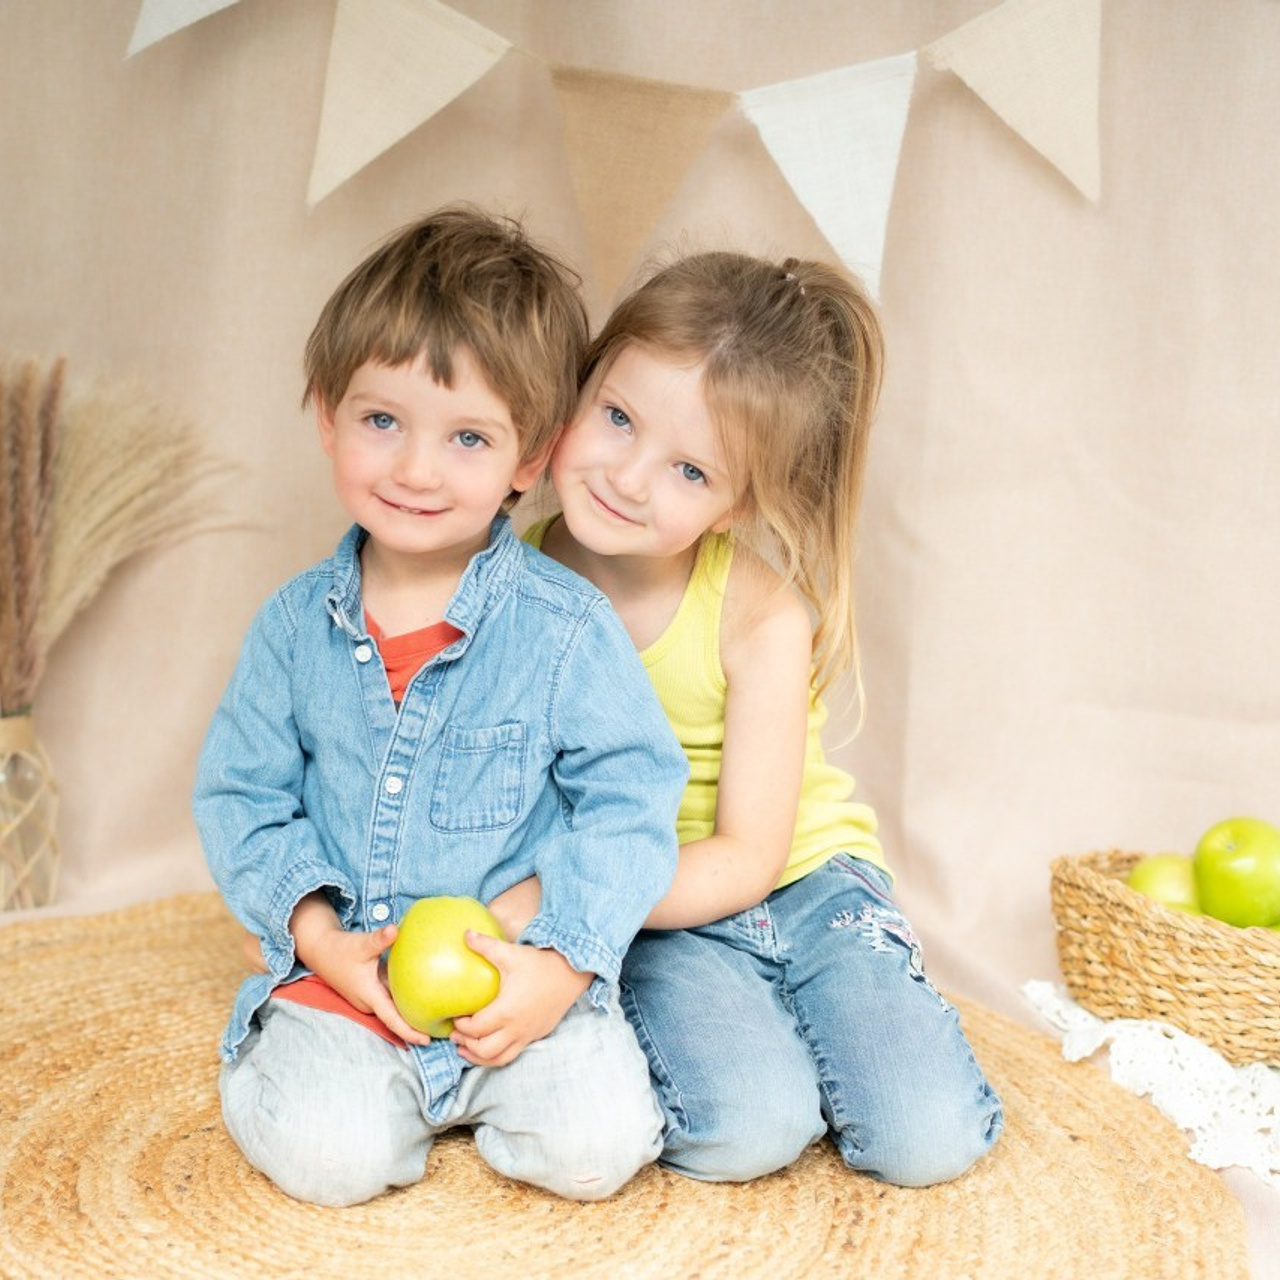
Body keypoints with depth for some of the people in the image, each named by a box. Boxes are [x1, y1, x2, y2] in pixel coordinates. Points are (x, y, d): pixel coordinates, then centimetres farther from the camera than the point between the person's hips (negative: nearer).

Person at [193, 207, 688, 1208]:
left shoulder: (568, 627, -11)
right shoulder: (297, 624, -1)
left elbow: (630, 797, -8)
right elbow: (243, 794, 5)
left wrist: (562, 964, -17)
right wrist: (319, 936, -9)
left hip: (525, 973, -1)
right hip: (340, 970, 1)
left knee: (596, 1144, -18)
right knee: (323, 1150, -21)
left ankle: (482, 1086, 11)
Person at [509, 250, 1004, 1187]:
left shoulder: (761, 615, -19)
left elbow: (745, 859, -18)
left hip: (802, 881, 0)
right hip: (644, 924, 0)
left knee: (929, 1137, -13)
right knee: (744, 1130, -25)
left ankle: (779, 1026, 13)